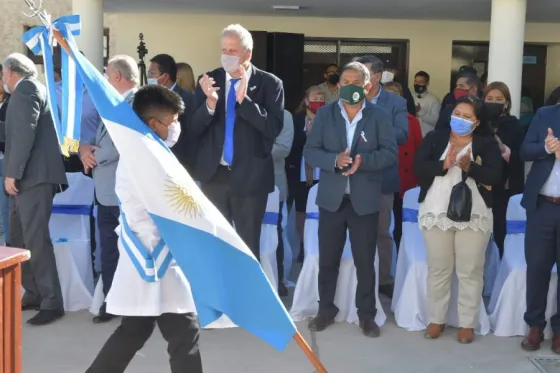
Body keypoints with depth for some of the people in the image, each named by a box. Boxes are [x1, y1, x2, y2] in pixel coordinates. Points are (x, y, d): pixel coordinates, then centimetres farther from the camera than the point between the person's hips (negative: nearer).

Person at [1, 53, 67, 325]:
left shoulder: (26, 88, -9)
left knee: (36, 240, -10)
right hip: (26, 177, 11)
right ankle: (33, 294, 19)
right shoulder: (27, 90, 22)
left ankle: (52, 303, -6)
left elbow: (26, 132, -20)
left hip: (33, 176, -11)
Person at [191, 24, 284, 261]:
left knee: (248, 244, 9)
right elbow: (194, 129, -1)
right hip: (213, 174, 3)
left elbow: (274, 129, -16)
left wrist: (244, 100, -24)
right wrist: (210, 102, -19)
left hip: (250, 176, -3)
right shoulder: (209, 80, 2)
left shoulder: (269, 83, -6)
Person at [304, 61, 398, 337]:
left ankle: (367, 315, 19)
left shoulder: (379, 116, 1)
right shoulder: (324, 114, 4)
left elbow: (391, 153, -6)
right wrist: (334, 160, -20)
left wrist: (363, 161, -23)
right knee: (327, 259, 10)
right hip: (331, 198, 1)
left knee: (365, 261, 6)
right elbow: (310, 151, -2)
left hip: (365, 199, -1)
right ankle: (325, 310, 25)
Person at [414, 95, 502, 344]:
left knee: (470, 271, 4)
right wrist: (443, 165, -25)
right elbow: (418, 167, -8)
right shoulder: (434, 138, 5)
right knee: (438, 269, 10)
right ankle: (436, 319, 22)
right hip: (436, 214, 1)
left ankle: (467, 323, 14)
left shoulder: (487, 144, 2)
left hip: (474, 216, -1)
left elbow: (495, 176, -11)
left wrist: (469, 167, -27)